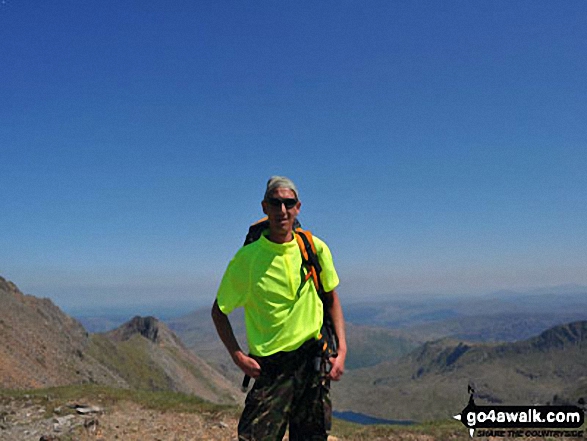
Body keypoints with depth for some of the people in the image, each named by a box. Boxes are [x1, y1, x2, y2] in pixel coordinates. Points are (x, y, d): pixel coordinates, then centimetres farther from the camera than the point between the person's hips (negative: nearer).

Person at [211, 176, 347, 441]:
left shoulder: (315, 248, -1)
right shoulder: (246, 258, -9)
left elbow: (332, 299, 11)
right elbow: (219, 311, 3)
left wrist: (341, 350, 2)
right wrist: (237, 356, -8)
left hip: (314, 359, 3)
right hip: (270, 366, -3)